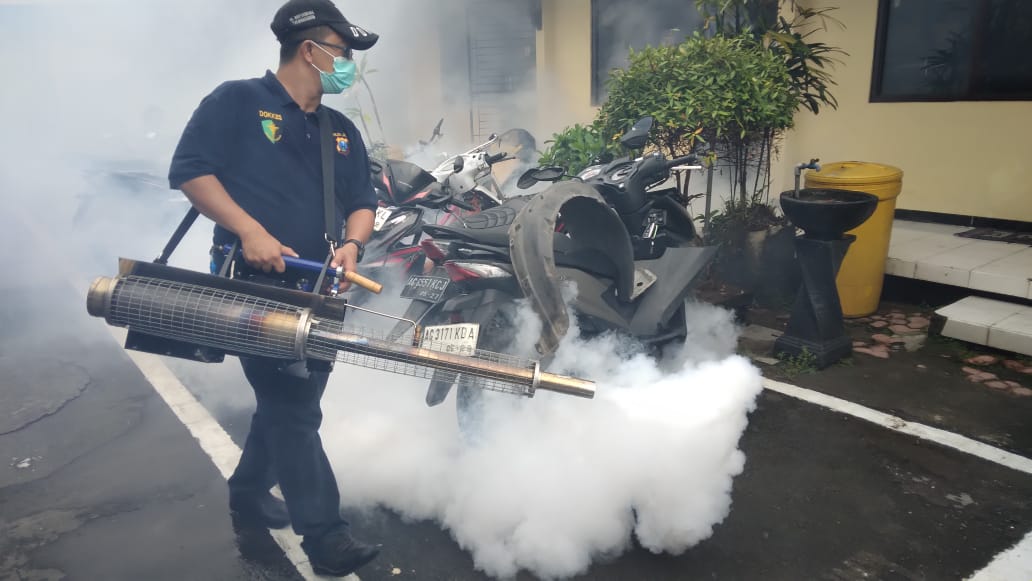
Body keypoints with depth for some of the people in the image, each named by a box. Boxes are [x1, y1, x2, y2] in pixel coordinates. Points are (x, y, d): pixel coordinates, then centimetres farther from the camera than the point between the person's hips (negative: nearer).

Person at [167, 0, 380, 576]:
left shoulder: (341, 130, 15)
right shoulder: (237, 102, -4)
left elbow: (362, 202, 11)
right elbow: (189, 169, -10)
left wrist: (352, 244, -11)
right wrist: (251, 231, -21)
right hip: (254, 282, -7)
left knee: (290, 399, 17)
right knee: (295, 408, -8)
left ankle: (250, 489, 39)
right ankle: (324, 533, 0)